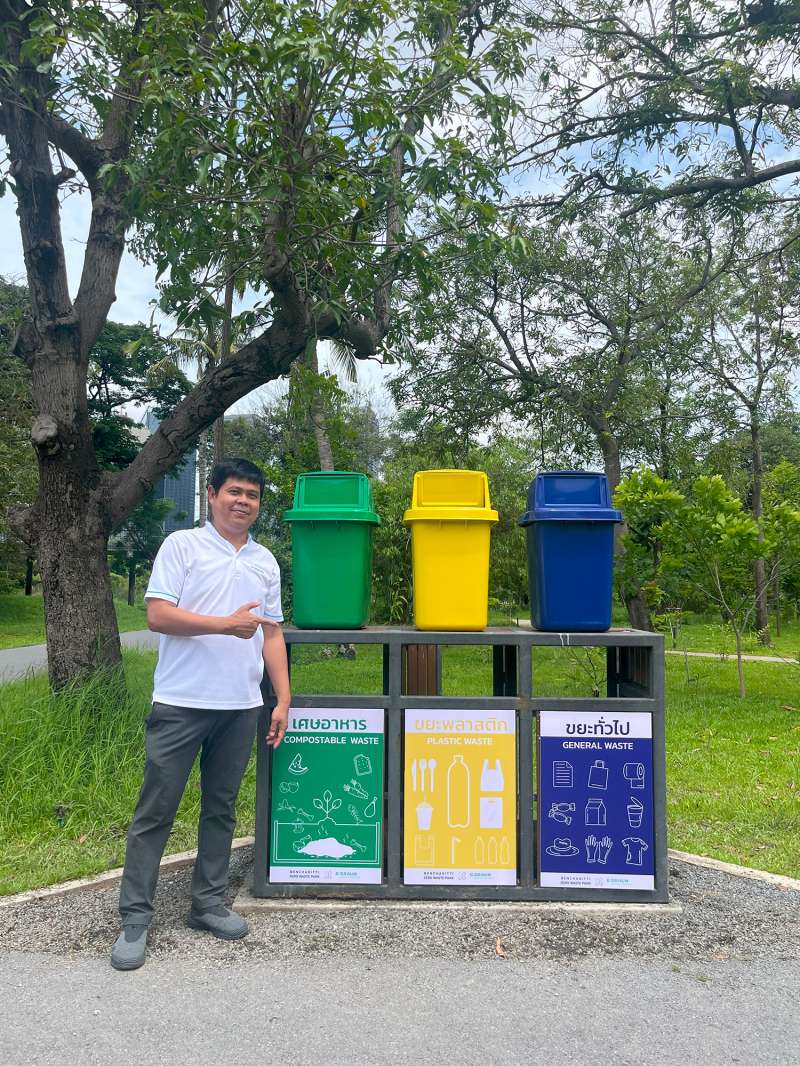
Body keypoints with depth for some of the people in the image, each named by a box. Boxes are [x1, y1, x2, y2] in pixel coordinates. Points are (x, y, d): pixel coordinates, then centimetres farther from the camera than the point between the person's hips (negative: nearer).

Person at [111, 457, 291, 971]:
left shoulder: (266, 561, 11)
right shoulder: (182, 545, -3)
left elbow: (272, 634, 13)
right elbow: (158, 615, -11)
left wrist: (284, 698, 7)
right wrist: (226, 624, -18)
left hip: (242, 707, 5)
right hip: (181, 702, -4)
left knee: (221, 808, 14)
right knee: (156, 811, 3)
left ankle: (209, 903, 28)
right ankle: (135, 917, 16)